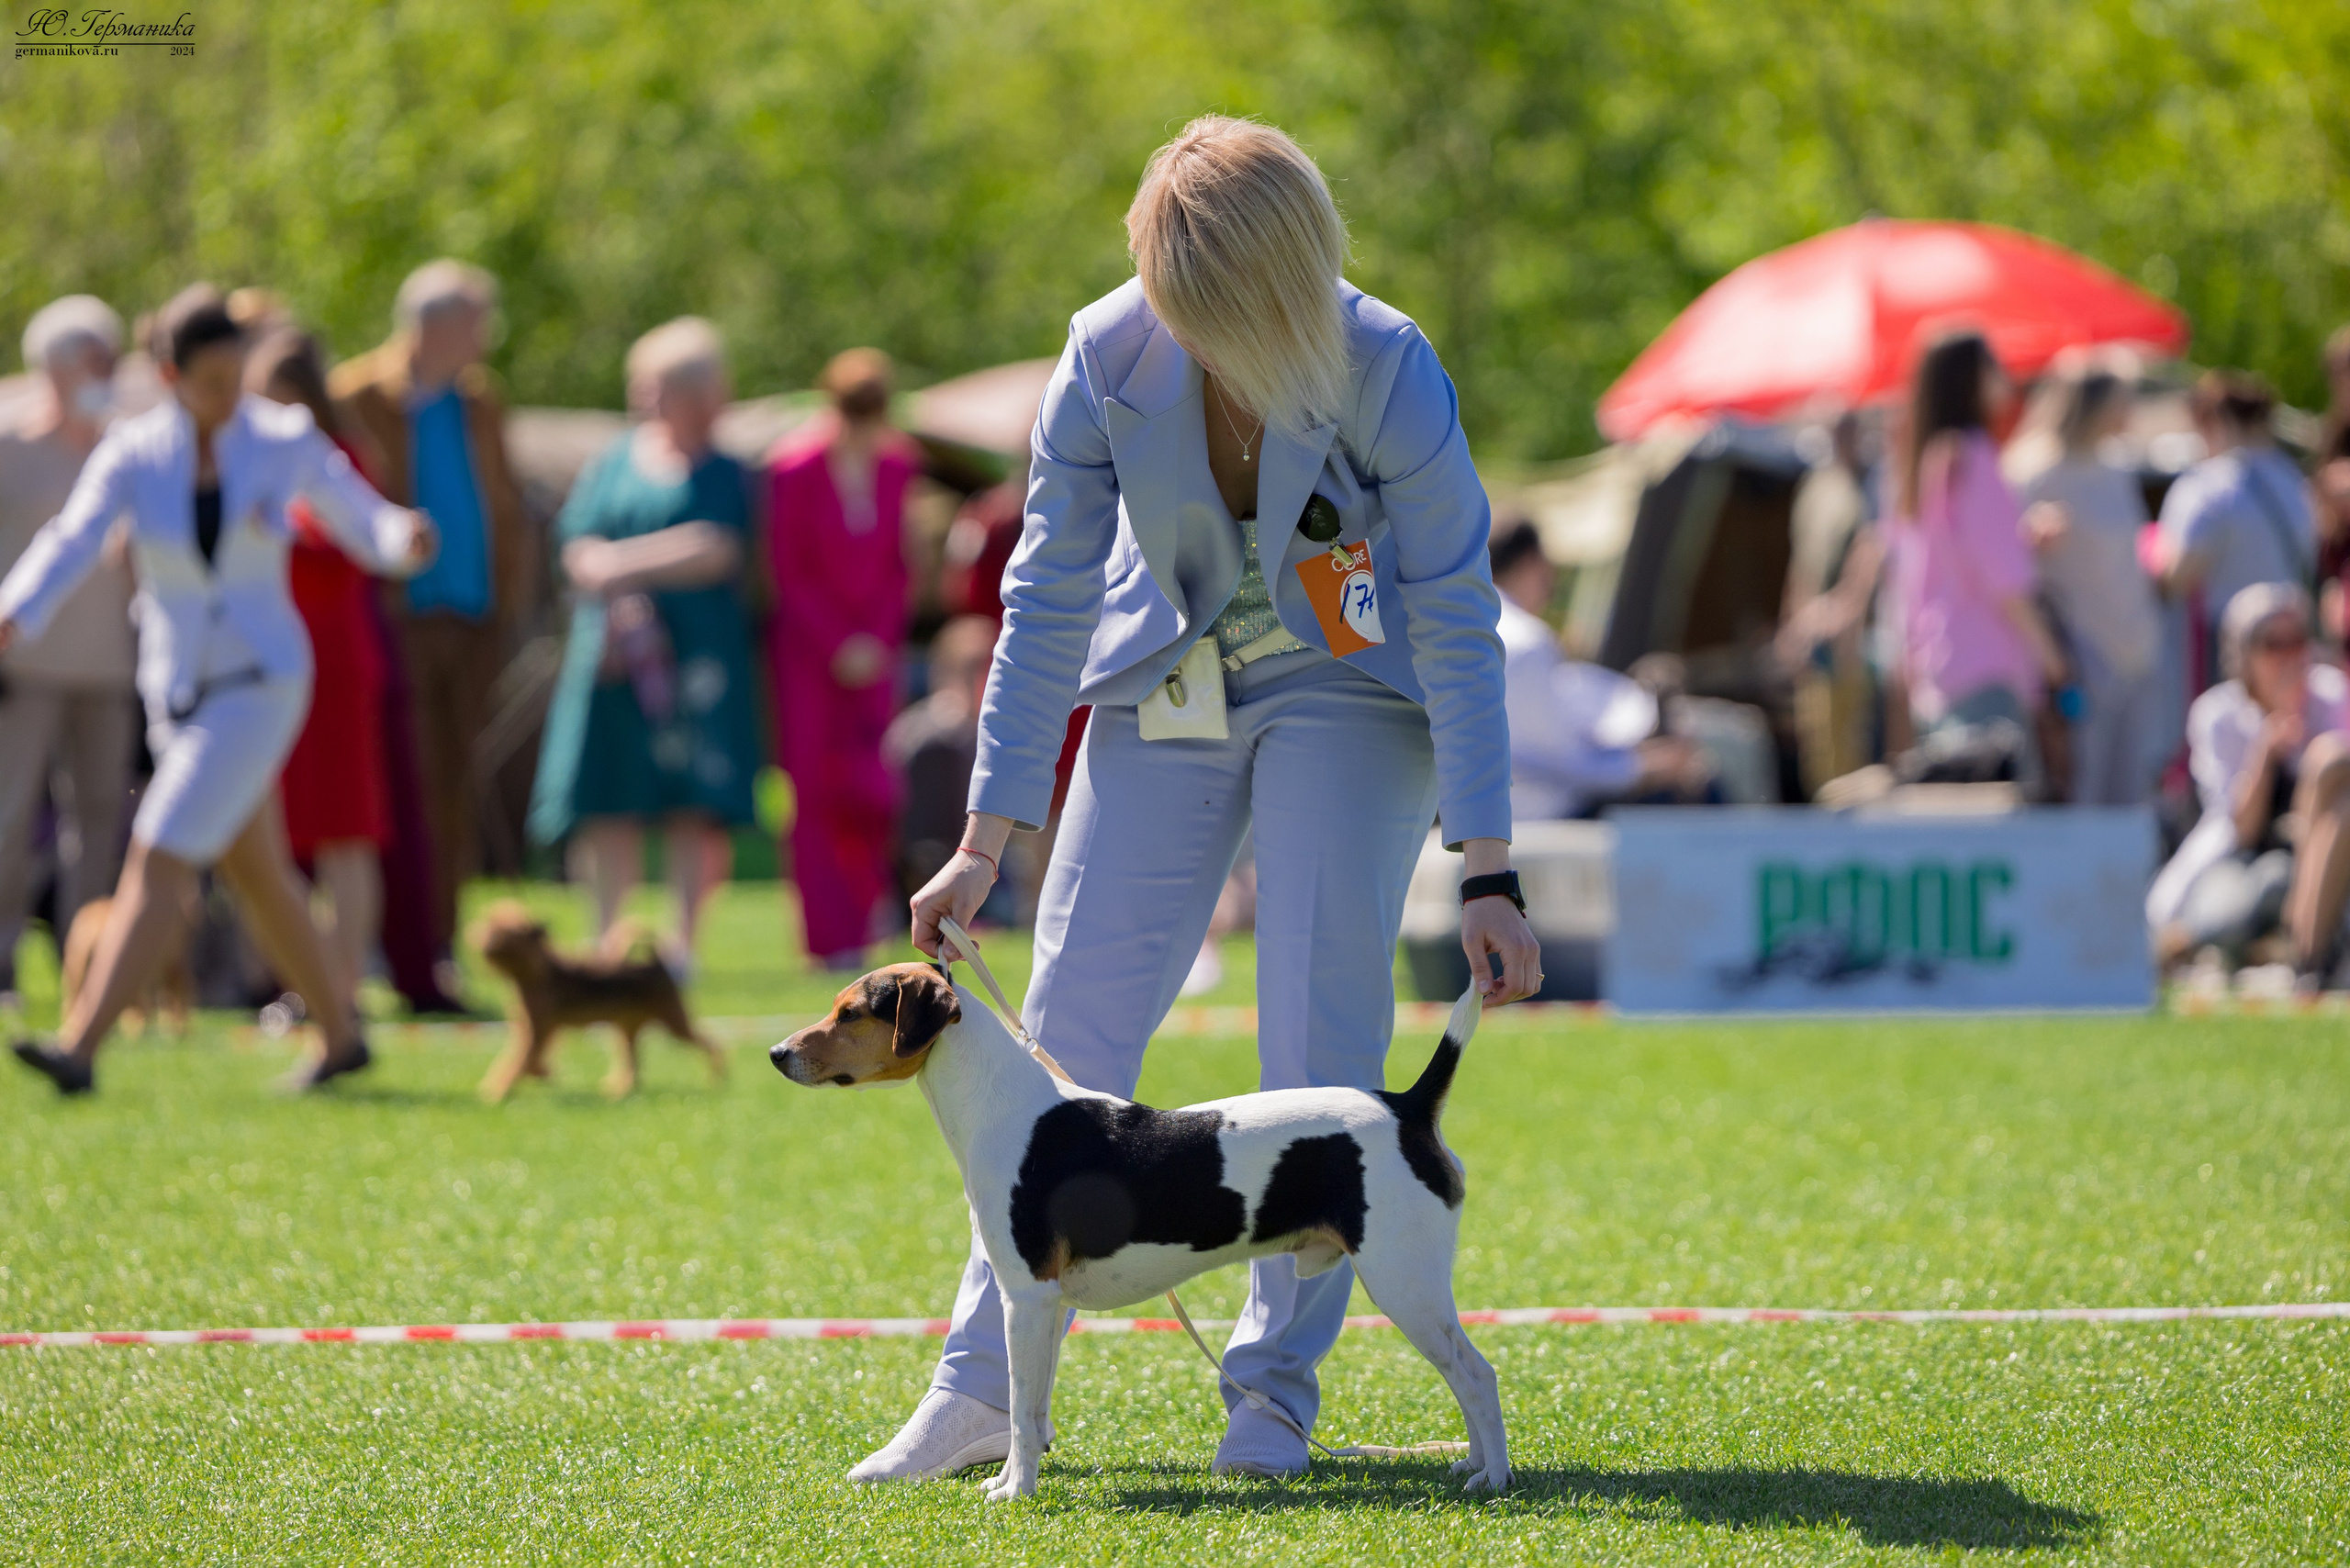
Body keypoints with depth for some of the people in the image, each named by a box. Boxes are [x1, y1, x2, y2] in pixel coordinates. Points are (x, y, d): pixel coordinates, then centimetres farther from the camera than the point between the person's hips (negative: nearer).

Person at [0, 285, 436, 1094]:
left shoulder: (285, 440, -8)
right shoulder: (131, 453, -5)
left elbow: (366, 525, 3)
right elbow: (69, 548, -18)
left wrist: (406, 538, -21)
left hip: (260, 685, -4)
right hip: (179, 690, 4)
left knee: (158, 864, -16)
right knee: (256, 876, 17)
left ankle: (78, 1048, -22)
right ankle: (340, 1037, 36)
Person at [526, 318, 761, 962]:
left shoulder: (723, 474, 7)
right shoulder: (612, 465, 13)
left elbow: (717, 550, -9)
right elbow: (578, 551, 3)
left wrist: (624, 565, -14)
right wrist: (620, 600, -16)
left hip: (695, 655, -2)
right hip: (614, 657, 2)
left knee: (692, 803, -8)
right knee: (609, 803, -2)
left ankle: (684, 938, -5)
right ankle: (610, 939, 6)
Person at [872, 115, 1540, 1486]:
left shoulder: (1387, 372, -26)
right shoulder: (1111, 360, -19)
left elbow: (1457, 626, -21)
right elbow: (1048, 598, -11)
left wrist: (1489, 878, -24)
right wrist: (988, 843, -11)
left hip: (1346, 698, -2)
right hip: (1167, 697, 2)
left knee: (1322, 1031, -13)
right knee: (1071, 1028, -2)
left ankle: (1276, 1388, -4)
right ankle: (983, 1385, 3)